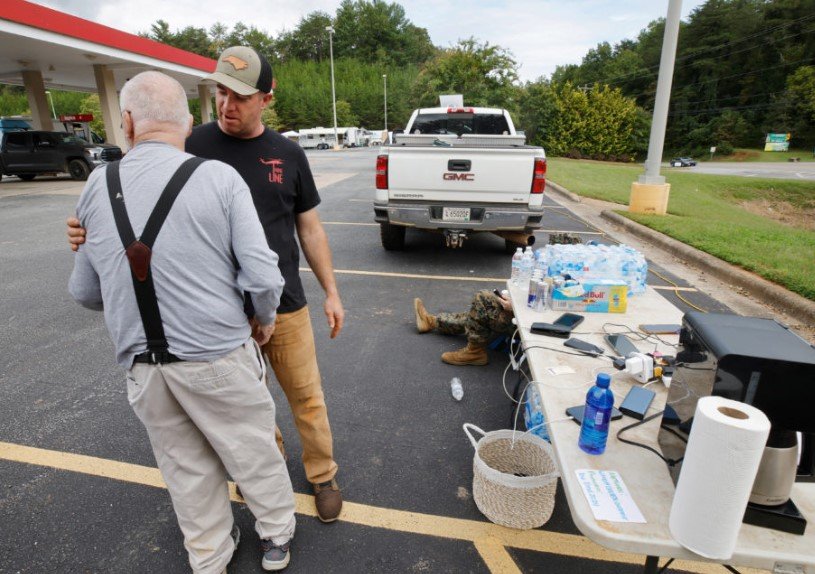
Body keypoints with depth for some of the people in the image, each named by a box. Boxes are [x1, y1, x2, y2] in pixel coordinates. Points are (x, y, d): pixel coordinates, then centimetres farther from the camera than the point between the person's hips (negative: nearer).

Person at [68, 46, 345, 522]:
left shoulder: (288, 154, 0)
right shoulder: (193, 146, -3)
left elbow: (310, 229, 5)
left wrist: (331, 292, 4)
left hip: (284, 305, 0)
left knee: (306, 396, 10)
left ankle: (323, 475, 33)